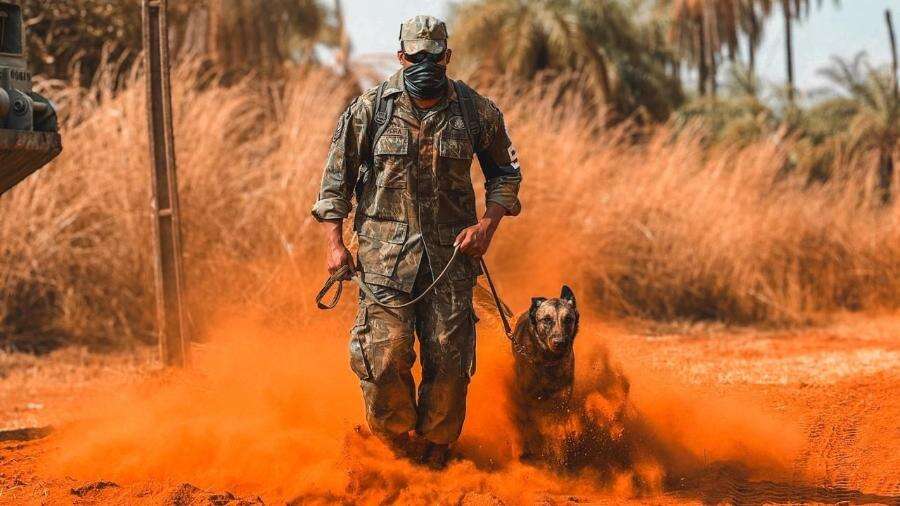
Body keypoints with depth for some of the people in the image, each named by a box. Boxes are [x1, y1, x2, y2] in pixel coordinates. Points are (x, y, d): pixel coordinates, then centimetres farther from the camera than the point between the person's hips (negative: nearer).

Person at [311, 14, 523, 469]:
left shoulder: (476, 112, 4)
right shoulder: (370, 110, 0)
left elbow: (505, 172, 16)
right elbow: (337, 176, 6)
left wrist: (487, 224, 1)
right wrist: (335, 242, -1)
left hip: (451, 253, 1)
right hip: (385, 253, -1)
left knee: (449, 360, -2)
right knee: (384, 354, -13)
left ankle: (435, 453, 15)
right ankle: (397, 444, 9)